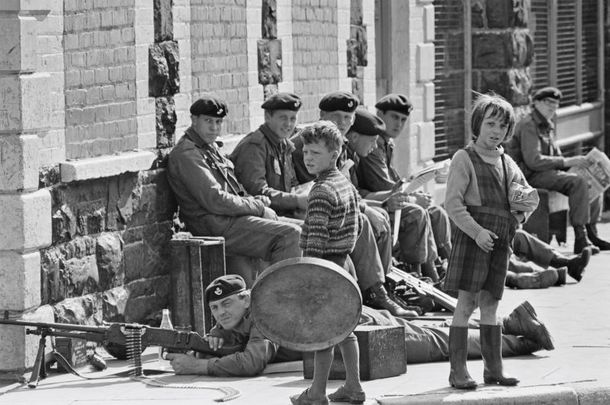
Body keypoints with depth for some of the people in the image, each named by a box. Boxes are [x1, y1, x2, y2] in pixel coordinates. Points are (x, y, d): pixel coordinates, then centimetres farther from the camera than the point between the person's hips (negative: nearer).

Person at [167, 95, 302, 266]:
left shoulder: (210, 148, 20)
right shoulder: (187, 155, -13)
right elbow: (215, 201, -20)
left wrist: (256, 201, 2)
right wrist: (258, 207, -12)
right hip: (217, 228, -10)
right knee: (291, 235, -22)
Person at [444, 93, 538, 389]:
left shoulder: (507, 163, 16)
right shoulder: (464, 159, -4)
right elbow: (453, 202, -11)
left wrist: (520, 215, 7)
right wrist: (477, 231, -18)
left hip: (500, 240, 6)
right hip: (472, 235, -6)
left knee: (490, 304, 11)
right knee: (466, 302, -7)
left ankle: (494, 367, 15)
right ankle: (458, 370, -6)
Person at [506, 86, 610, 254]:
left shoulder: (548, 127, 19)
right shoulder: (529, 125, -12)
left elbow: (556, 157, 22)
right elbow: (533, 161, -23)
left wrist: (575, 163, 0)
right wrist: (567, 162, -22)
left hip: (547, 172, 10)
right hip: (532, 176, -10)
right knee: (578, 182, -29)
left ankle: (591, 233, 3)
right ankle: (580, 240, -32)